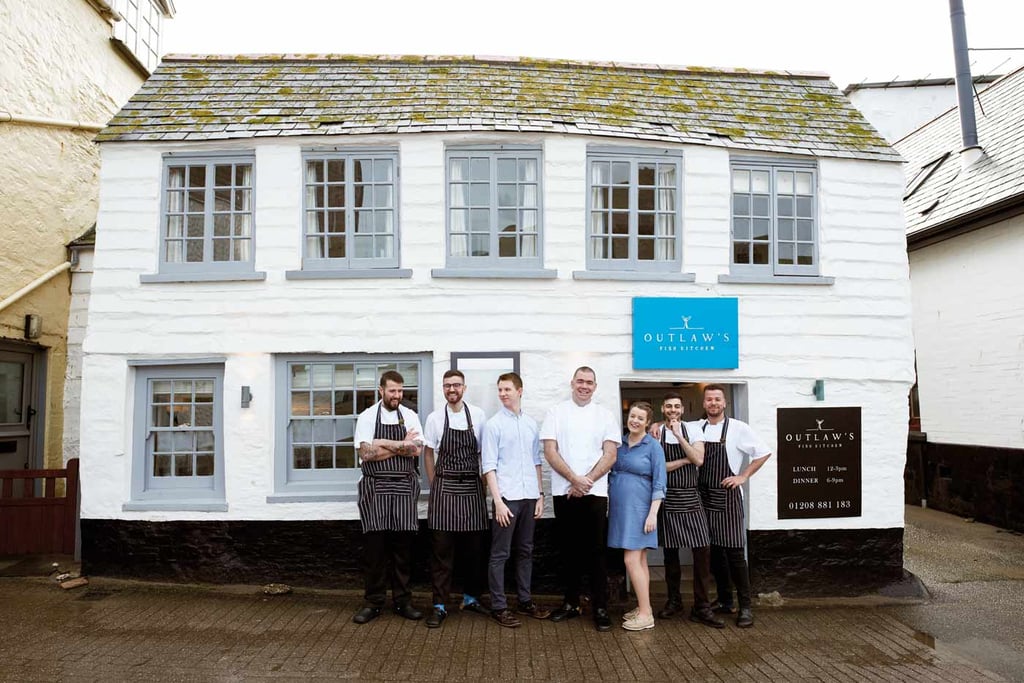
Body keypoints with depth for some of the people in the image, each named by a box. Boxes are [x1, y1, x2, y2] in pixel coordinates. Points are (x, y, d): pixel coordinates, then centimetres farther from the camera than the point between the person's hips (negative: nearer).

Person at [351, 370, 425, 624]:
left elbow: (416, 449, -6)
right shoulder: (367, 417, 0)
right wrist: (401, 446, -10)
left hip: (404, 487, 2)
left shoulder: (410, 417, 7)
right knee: (375, 544, 0)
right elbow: (366, 453, -11)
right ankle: (374, 602, 12)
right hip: (375, 487, -2)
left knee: (403, 544, 5)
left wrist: (383, 444, -11)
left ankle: (402, 601, 16)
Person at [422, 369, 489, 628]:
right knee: (441, 548, 0)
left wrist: (485, 483, 4)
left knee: (473, 547, 9)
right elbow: (428, 453, 7)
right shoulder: (434, 418, 0)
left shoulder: (478, 416, 1)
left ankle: (470, 598, 26)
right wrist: (435, 487, 4)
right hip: (444, 487, -1)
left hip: (472, 487, 1)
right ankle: (439, 605, 9)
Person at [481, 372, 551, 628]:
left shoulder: (531, 423, 9)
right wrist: (498, 501, -13)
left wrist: (540, 495, 10)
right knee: (500, 554, 2)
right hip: (507, 497, -5)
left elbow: (536, 461, 13)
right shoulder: (494, 424, -5)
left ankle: (525, 601, 26)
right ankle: (499, 607, 12)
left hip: (529, 497, 5)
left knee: (525, 551, 15)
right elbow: (489, 466, -7)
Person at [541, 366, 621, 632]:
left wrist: (587, 481, -11)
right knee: (569, 549, 10)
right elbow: (550, 451, -3)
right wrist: (574, 479, -13)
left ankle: (600, 608, 10)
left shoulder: (605, 415, 6)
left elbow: (610, 454, 0)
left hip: (595, 492, 0)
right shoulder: (556, 413, 4)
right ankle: (571, 603, 21)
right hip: (563, 491, 1)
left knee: (596, 550, 2)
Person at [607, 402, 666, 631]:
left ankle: (646, 614, 1)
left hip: (638, 509, -6)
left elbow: (659, 483, -9)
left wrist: (653, 513, -15)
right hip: (620, 508, 6)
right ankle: (643, 607, 22)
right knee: (639, 560, 13)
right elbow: (612, 475, 16)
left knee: (632, 561, -8)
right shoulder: (620, 444, 9)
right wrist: (609, 505, 13)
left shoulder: (653, 447, -6)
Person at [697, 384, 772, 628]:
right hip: (704, 497, 4)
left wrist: (743, 476, -5)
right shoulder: (696, 429, 5)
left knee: (734, 552, -5)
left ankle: (745, 607, 3)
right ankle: (723, 600, 24)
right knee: (714, 551, 11)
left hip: (727, 497, -4)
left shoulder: (738, 428, -5)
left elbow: (763, 453, -1)